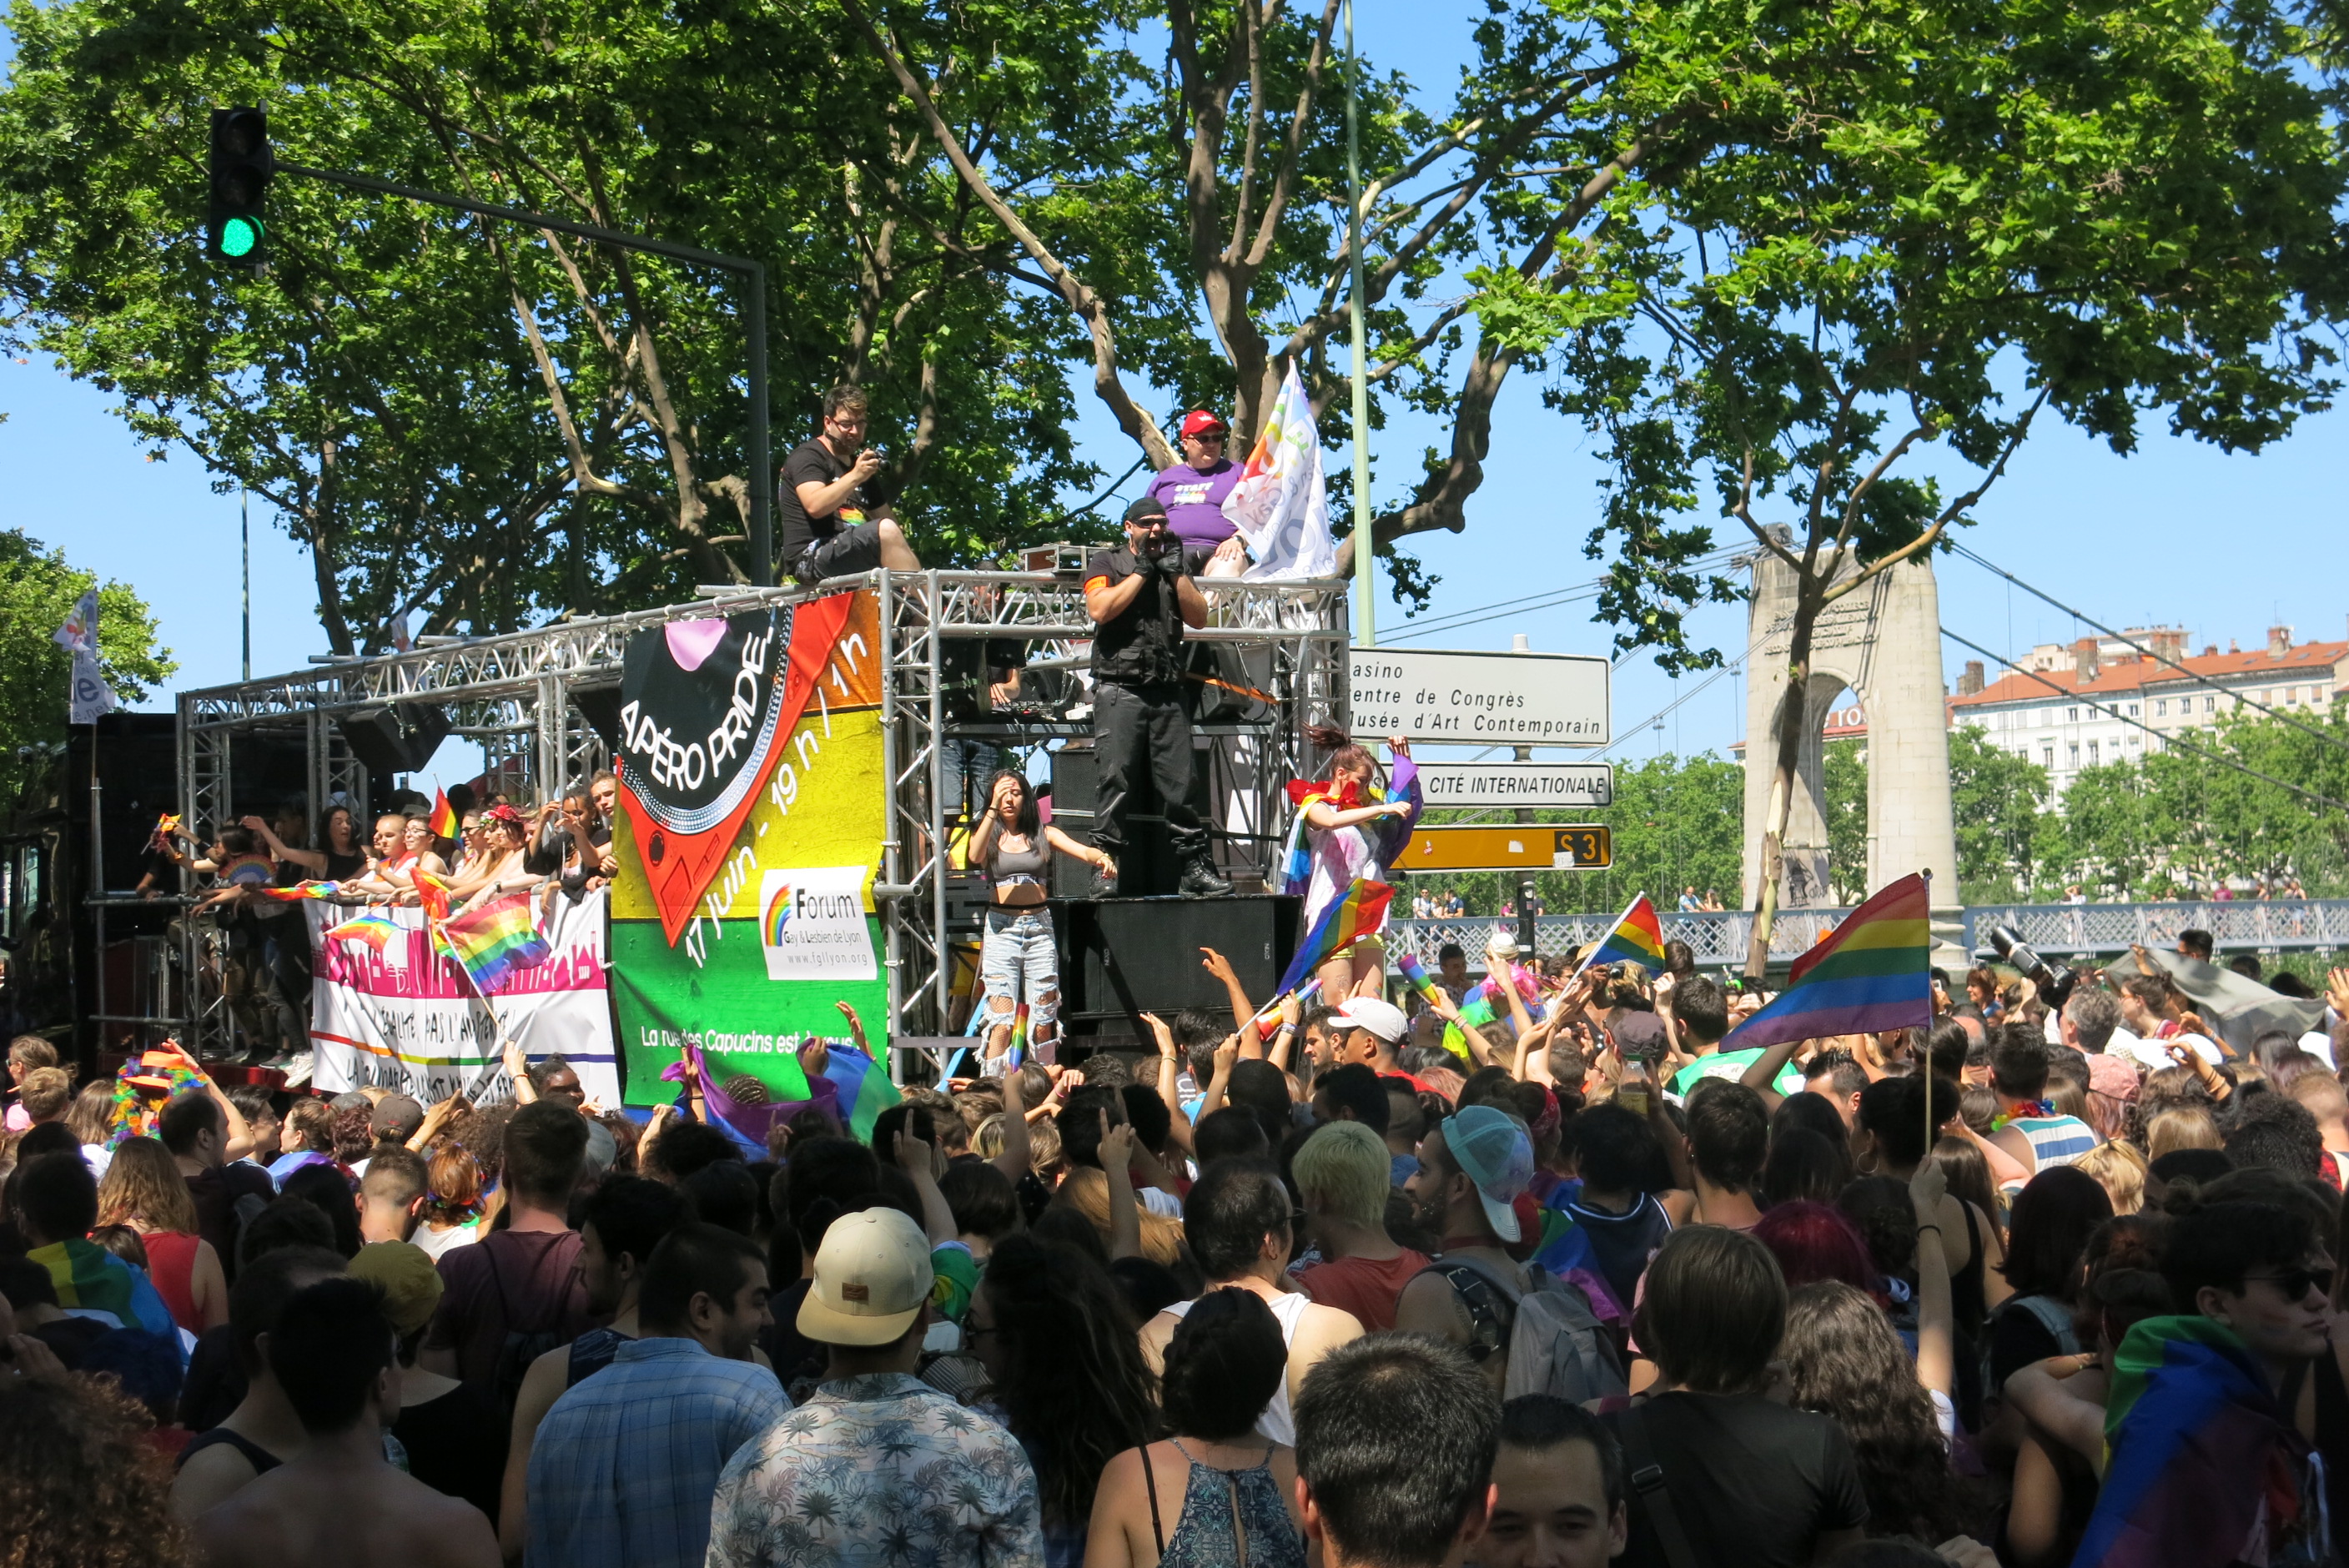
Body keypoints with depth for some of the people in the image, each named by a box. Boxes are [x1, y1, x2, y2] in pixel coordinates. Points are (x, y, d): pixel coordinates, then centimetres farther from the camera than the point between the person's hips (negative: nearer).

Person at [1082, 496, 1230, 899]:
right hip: (1119, 689, -4)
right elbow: (1100, 609, -9)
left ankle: (1195, 867, 0)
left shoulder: (1174, 568, 23)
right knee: (1114, 780, -9)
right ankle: (1105, 868, -7)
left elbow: (1199, 618, 10)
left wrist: (1175, 573, 1)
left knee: (1180, 782, -1)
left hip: (1168, 693, 4)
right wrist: (1142, 570, -3)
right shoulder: (1106, 563, 11)